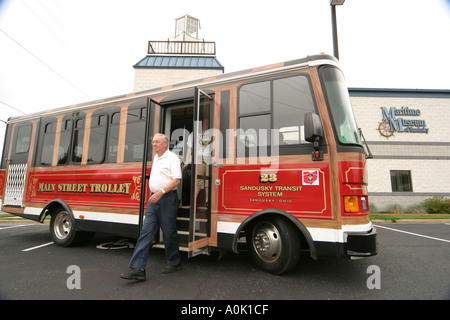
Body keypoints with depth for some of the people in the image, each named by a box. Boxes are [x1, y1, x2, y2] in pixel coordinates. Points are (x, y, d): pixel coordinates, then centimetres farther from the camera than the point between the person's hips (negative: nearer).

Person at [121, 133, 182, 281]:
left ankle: (174, 263, 22)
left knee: (169, 233, 3)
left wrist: (161, 192, -23)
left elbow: (177, 180, -16)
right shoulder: (156, 158, 18)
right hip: (153, 199, 8)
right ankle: (137, 269, 3)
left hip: (167, 198, -7)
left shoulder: (172, 157, -8)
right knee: (146, 232, 1)